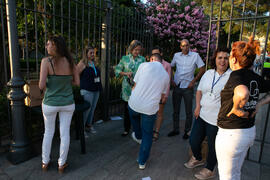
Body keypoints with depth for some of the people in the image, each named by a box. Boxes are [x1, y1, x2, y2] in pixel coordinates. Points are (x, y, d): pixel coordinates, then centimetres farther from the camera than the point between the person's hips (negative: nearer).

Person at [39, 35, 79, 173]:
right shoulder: (70, 61, -3)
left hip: (50, 103, -2)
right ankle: (61, 164, 26)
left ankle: (45, 163, 34)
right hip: (68, 103, 2)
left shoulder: (46, 61, -14)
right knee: (65, 133, 12)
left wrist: (47, 83, 5)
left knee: (48, 132, 18)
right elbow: (77, 82, 1)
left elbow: (41, 86, -17)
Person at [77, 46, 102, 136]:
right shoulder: (82, 63, -9)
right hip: (87, 90, -7)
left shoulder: (94, 63, 11)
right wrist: (83, 83, -5)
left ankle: (89, 125, 30)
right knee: (86, 109, -4)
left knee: (92, 109, 14)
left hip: (96, 90, 7)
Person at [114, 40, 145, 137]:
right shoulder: (125, 58, 5)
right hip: (127, 87, 1)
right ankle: (126, 129, 24)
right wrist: (126, 73, -10)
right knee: (127, 108, 9)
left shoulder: (142, 59, 6)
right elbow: (117, 70, 7)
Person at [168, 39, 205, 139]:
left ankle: (187, 131, 22)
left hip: (188, 87, -3)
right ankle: (175, 129, 27)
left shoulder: (195, 55, -3)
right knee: (175, 110, 11)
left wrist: (193, 81, -8)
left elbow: (202, 69, -2)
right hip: (176, 86, 3)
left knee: (188, 111, 6)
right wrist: (171, 80, 4)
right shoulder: (176, 55, 6)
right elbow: (170, 67, 15)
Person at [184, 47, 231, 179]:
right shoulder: (208, 73, 5)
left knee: (213, 146, 13)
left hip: (217, 119, -5)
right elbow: (199, 91, 13)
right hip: (202, 114, 6)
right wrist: (198, 106, 1)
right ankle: (197, 159, 48)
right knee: (193, 140, 16)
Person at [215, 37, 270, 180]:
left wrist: (236, 109, -24)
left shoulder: (236, 75, -21)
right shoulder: (255, 77, 1)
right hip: (250, 131, 8)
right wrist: (257, 105, 12)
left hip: (231, 134, -8)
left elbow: (242, 94, -43)